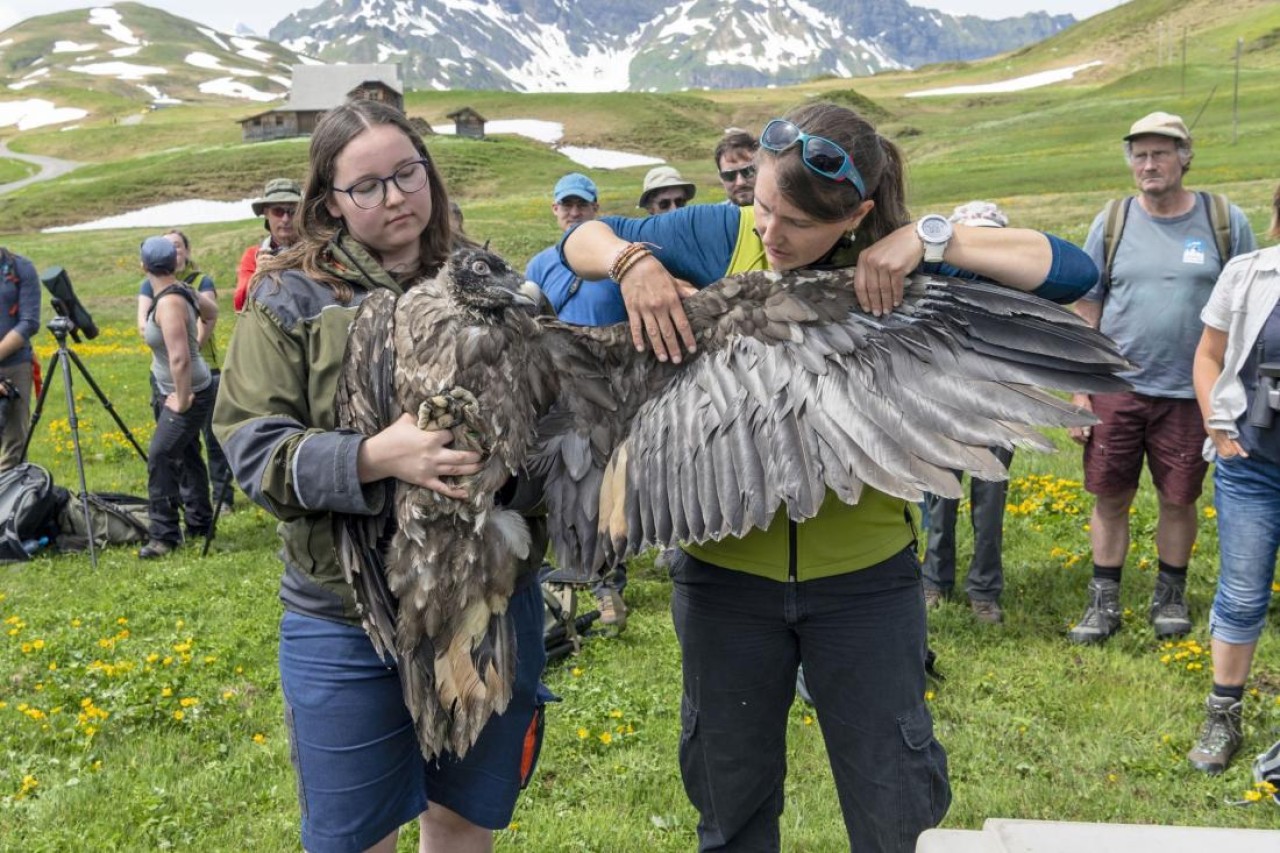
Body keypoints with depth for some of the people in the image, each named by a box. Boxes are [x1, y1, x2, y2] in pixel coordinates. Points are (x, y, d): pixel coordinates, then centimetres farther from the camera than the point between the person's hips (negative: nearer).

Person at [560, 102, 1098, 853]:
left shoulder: (903, 266, -11)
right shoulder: (721, 236, -8)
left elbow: (1075, 272, -14)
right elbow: (583, 239, 3)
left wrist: (931, 239, -25)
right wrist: (631, 259, -20)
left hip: (865, 575, -1)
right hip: (727, 571, 1)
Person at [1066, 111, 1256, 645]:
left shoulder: (1225, 222, -1)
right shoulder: (1111, 224, 2)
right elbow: (1086, 312, 4)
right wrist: (1079, 392, 0)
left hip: (1191, 394, -1)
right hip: (1117, 390, 1)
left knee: (1178, 500, 10)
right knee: (1110, 499, 6)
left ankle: (1170, 598, 29)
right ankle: (1104, 604, 19)